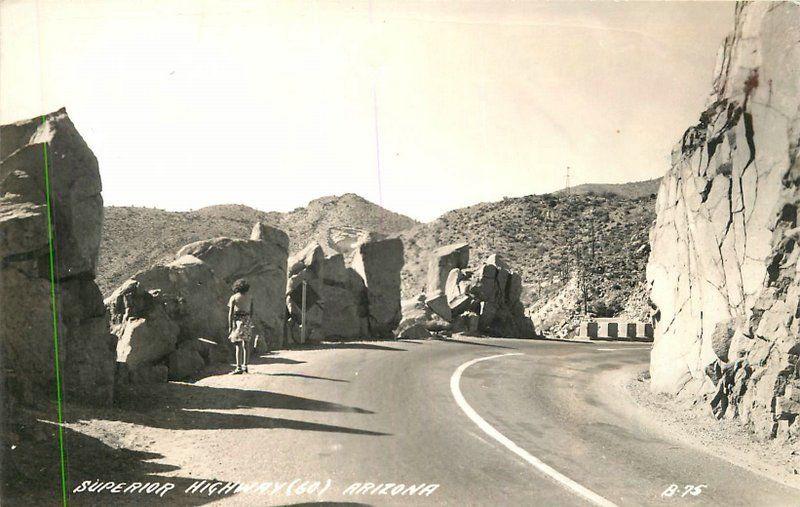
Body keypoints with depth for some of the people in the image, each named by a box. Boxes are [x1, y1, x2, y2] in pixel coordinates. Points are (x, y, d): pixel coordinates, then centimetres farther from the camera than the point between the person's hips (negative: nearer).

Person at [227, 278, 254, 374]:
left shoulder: (233, 298, 2)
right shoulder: (249, 298, 12)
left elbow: (230, 313, -5)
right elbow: (251, 312, 9)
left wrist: (230, 327, -6)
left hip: (238, 321, -4)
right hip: (248, 321, 4)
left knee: (238, 346, -7)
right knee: (246, 345, 12)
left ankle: (239, 368, -12)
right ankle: (245, 366, 15)